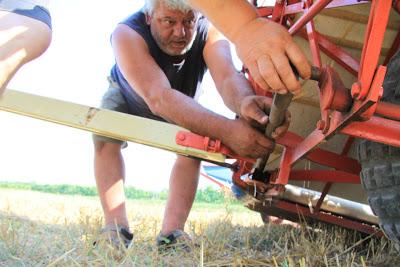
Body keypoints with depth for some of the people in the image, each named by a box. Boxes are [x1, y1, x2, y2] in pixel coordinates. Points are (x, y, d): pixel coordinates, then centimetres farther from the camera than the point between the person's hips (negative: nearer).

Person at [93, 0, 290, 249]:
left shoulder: (208, 31, -33)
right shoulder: (127, 34, -42)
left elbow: (227, 75, -53)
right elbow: (158, 97, -56)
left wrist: (244, 100, -80)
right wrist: (225, 129, -71)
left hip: (180, 105, 2)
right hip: (128, 98, -2)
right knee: (105, 135, -26)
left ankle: (171, 233, -21)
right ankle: (116, 228, -27)